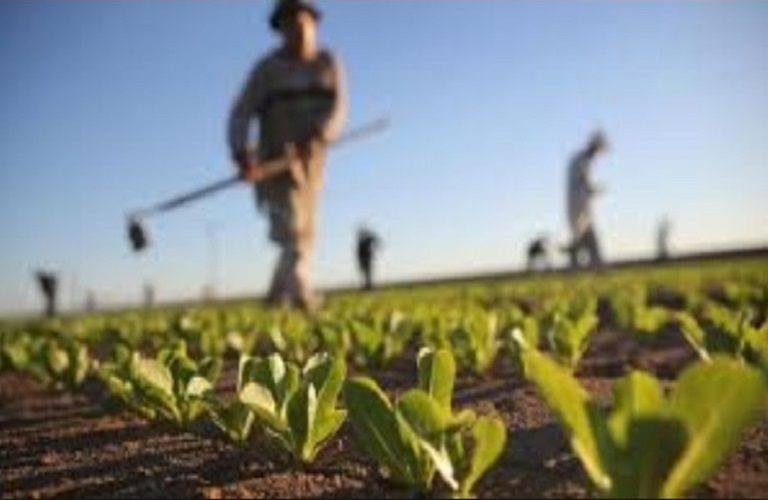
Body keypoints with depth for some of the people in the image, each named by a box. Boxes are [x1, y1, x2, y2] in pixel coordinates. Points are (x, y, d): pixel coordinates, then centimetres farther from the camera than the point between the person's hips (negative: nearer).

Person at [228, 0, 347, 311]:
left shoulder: (329, 63, 7)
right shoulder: (268, 68, -1)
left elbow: (338, 108, -5)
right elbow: (241, 114, -7)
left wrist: (319, 135, -26)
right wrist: (241, 154, -24)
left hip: (311, 157, 4)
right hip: (276, 158, -4)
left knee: (304, 230, 8)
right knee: (292, 227, -18)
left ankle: (280, 297, 23)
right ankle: (302, 292, -28)